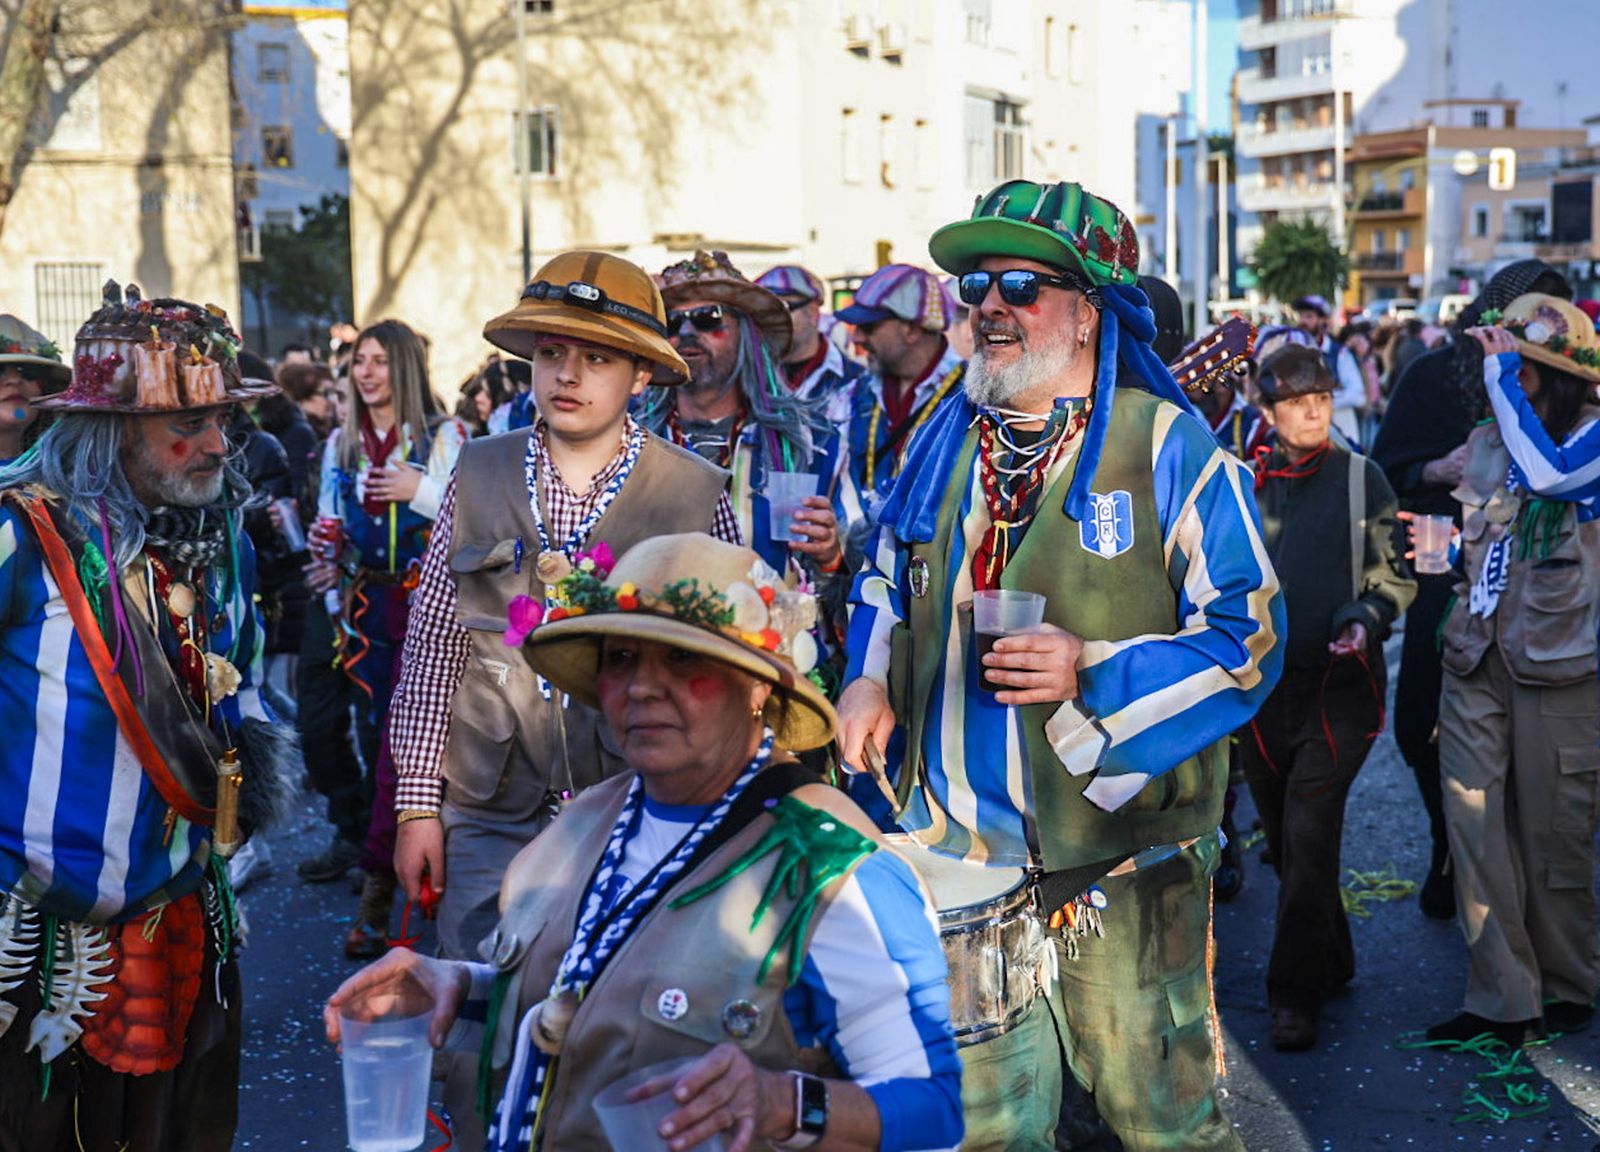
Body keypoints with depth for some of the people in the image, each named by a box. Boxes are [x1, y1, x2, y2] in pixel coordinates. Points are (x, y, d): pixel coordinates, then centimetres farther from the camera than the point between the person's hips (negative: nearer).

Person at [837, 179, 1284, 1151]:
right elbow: (889, 578, 24)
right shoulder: (947, 442, 8)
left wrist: (1093, 674, -21)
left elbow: (1247, 635, -10)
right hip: (959, 851, 5)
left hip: (1120, 859, -4)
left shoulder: (1166, 445, -8)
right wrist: (873, 678, 5)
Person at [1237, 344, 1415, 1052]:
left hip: (1338, 682, -3)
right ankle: (1330, 963, 29)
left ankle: (1296, 994, -3)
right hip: (1260, 682, 3)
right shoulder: (1243, 484, 6)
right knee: (1284, 837, 10)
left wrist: (1367, 619, -12)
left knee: (1308, 834, -11)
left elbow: (1394, 575, 6)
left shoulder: (1361, 477, 3)